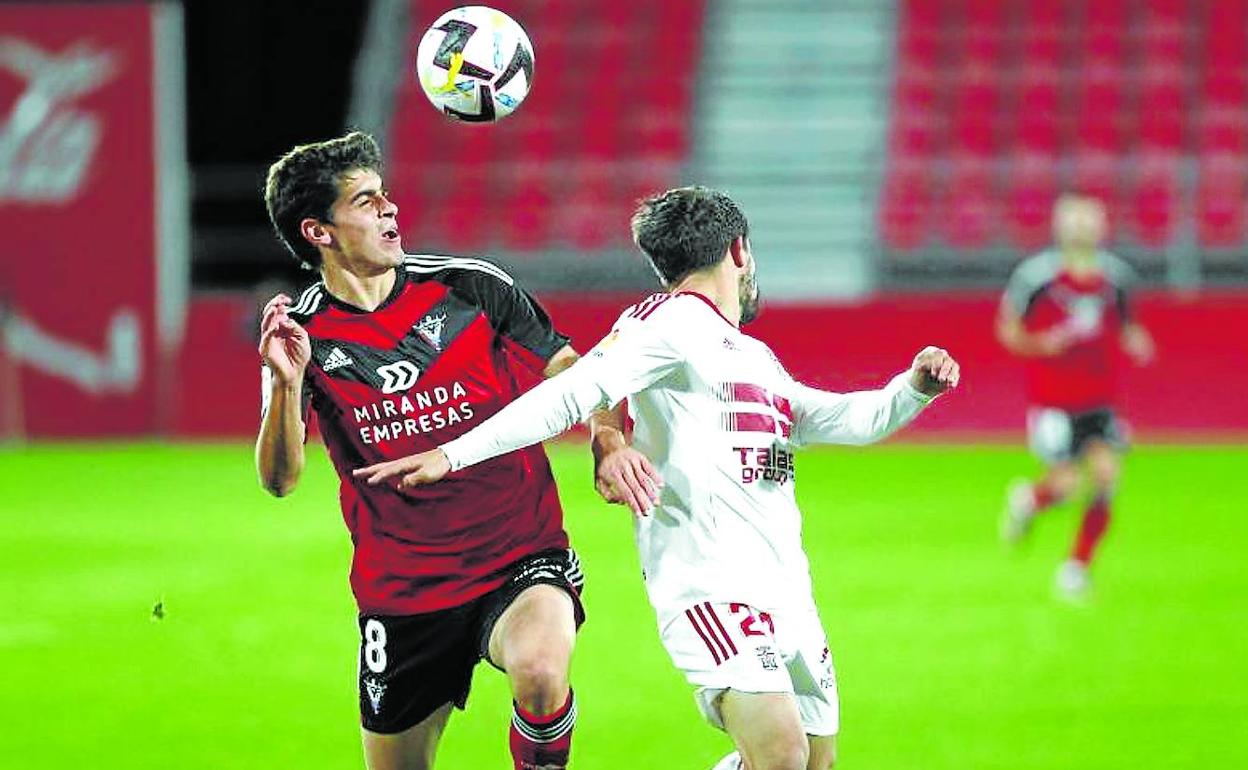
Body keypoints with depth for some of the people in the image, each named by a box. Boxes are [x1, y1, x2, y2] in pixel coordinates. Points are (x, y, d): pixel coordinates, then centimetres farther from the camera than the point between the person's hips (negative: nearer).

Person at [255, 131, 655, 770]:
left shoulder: (469, 285, -1)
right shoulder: (303, 332, -2)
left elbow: (573, 371, 8)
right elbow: (280, 480, -9)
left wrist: (608, 446, -11)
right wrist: (286, 384, -26)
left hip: (523, 559, -2)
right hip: (400, 592, 2)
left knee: (540, 673, -33)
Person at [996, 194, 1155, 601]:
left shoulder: (1116, 275, 3)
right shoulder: (1037, 274, -11)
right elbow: (1008, 329, -2)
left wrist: (1134, 341, -4)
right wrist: (1040, 344, -21)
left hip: (1099, 399, 4)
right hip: (1052, 400, -4)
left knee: (1106, 474, -11)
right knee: (1064, 484, -10)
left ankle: (1078, 564, 6)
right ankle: (1027, 498, 28)